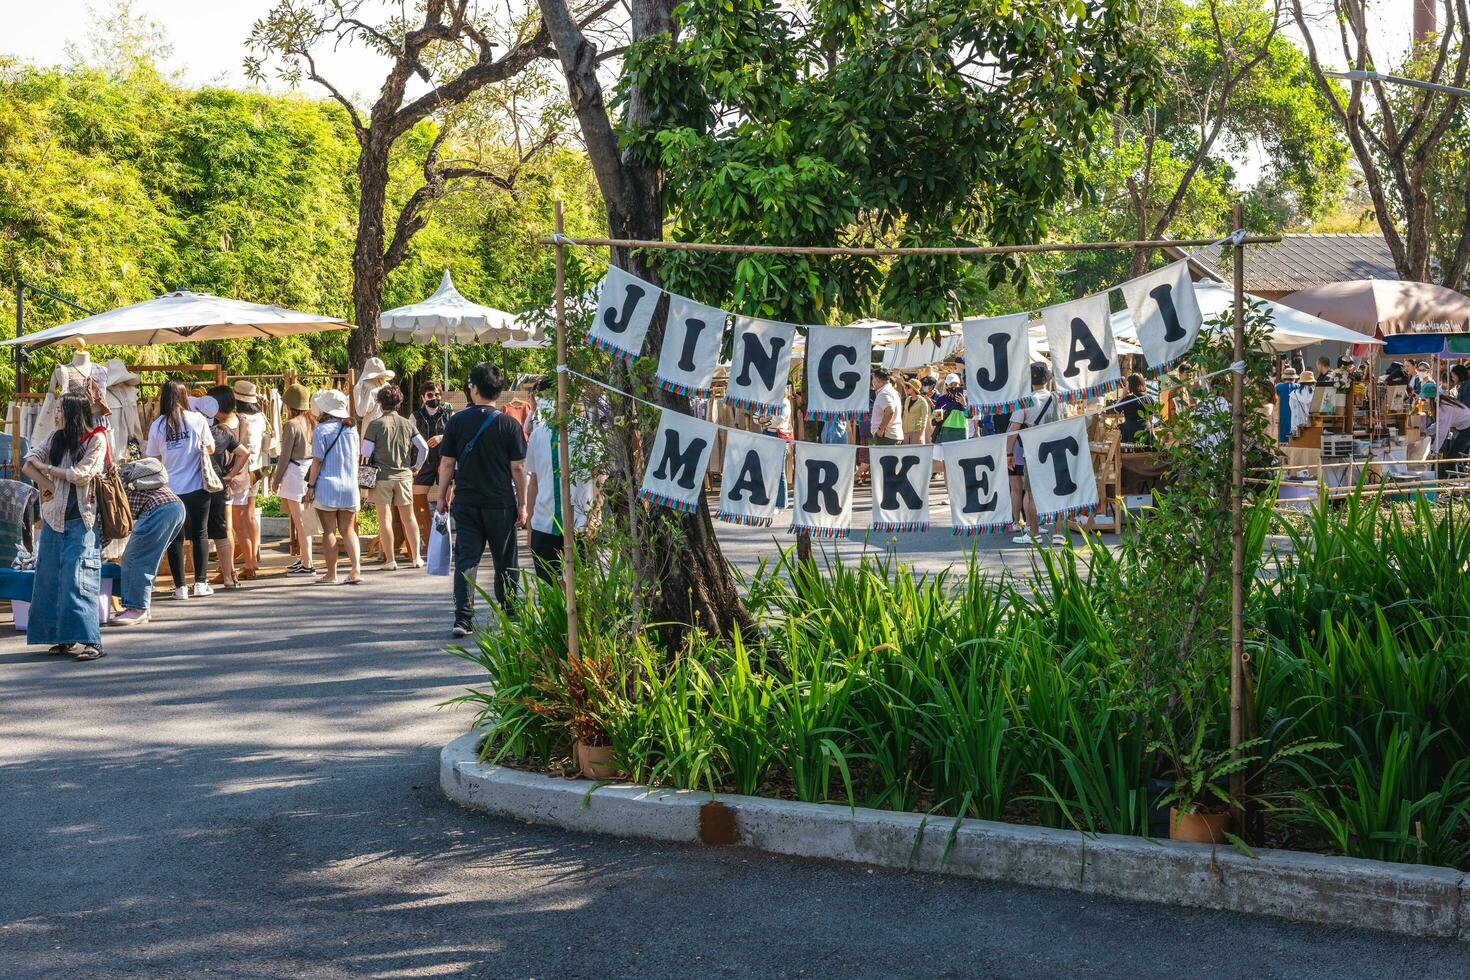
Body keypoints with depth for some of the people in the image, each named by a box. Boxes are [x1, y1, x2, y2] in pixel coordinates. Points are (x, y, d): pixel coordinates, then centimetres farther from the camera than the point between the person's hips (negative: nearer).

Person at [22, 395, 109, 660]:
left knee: (78, 578, -12)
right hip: (54, 517, 6)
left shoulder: (96, 439, -4)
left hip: (81, 520, -6)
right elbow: (29, 462, 2)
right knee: (51, 578, 3)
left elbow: (81, 474, -12)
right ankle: (64, 638, 9)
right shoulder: (56, 438, 9)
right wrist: (47, 486, -9)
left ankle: (89, 641, -13)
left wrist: (45, 467, -4)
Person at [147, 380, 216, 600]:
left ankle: (180, 587, 7)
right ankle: (201, 583, 8)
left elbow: (154, 459, 4)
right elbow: (210, 448, 4)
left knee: (175, 538, 7)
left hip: (171, 489, 1)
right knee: (199, 534, 10)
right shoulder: (197, 419, -5)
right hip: (197, 487, -1)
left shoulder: (157, 426, -3)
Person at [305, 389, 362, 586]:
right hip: (349, 486, 5)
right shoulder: (351, 429, 8)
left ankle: (331, 574, 4)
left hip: (327, 486, -5)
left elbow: (317, 461, -10)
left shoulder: (322, 430, -9)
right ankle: (356, 568, -3)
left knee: (329, 531, 2)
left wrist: (310, 486, -6)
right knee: (348, 530, 10)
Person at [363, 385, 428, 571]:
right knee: (409, 517, 12)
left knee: (385, 518, 3)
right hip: (404, 475, 3)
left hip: (382, 476, -3)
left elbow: (366, 451, -7)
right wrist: (416, 466, 15)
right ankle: (417, 558, 12)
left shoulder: (376, 424, -8)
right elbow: (423, 447, 0)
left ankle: (391, 560, 2)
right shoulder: (407, 424, 2)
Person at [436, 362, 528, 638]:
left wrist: (442, 497, 11)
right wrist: (522, 504, 3)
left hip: (466, 502, 1)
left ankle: (463, 618, -10)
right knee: (504, 562, 11)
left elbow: (447, 463, 1)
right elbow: (517, 468, -4)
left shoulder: (457, 421, -1)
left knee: (466, 559, 1)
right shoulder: (509, 424, -4)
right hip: (501, 504, -1)